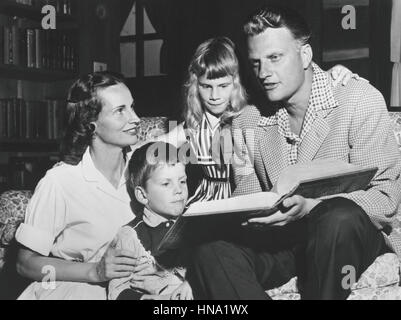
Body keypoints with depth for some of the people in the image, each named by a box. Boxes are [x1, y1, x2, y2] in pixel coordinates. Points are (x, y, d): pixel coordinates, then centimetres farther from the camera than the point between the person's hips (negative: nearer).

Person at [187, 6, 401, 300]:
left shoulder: (361, 101, -7)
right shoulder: (246, 121, 7)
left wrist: (310, 206, -28)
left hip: (351, 233, -2)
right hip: (279, 240, 2)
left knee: (339, 218, -38)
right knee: (211, 256, -27)